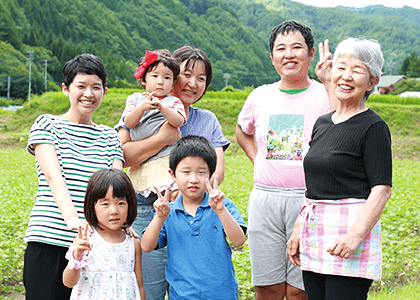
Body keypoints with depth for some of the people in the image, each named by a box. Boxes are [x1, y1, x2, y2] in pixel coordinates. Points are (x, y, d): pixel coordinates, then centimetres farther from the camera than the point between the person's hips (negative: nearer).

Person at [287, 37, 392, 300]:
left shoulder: (374, 127, -6)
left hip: (351, 227, -7)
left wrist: (356, 234, -23)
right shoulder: (322, 124, 15)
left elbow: (382, 190, -13)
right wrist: (299, 229, 17)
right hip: (315, 233, 7)